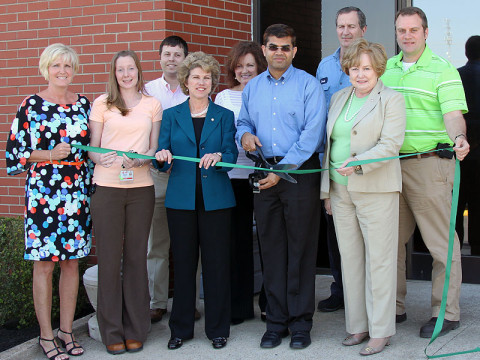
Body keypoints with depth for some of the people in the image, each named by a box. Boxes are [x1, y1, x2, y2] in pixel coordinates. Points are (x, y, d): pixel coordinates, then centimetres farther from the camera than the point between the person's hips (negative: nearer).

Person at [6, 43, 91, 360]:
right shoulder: (32, 105, -1)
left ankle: (66, 330, 21)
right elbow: (15, 152, -2)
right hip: (43, 190, -4)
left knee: (72, 261, 9)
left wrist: (91, 188, 8)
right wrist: (50, 155, -14)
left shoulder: (83, 104, 9)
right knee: (44, 263, 1)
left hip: (77, 192, 4)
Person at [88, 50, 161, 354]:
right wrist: (103, 158, -18)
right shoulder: (102, 104, 6)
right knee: (109, 257, 1)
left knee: (136, 257, 5)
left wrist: (136, 160, -13)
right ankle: (112, 332, 11)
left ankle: (135, 330, 15)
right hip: (107, 188, -1)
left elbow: (154, 149, 8)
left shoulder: (152, 105, 10)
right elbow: (92, 149, 5)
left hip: (141, 188, 1)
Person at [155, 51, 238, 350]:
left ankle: (218, 328, 13)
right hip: (181, 199, 1)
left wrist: (218, 157, -23)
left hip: (216, 199, -1)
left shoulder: (224, 116, 9)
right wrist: (162, 158, -19)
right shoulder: (171, 116, 10)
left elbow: (232, 156, -1)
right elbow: (162, 161, 4)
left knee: (217, 263, 1)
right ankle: (181, 328, 16)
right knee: (183, 262, 4)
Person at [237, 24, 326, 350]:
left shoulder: (308, 85, -1)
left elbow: (312, 133, -9)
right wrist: (244, 135, -2)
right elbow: (243, 122, 23)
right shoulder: (252, 87, 15)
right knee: (272, 249, 6)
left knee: (301, 249, -1)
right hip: (264, 174, 4)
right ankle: (277, 321, 14)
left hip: (300, 172, -4)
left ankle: (301, 323, 7)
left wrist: (283, 170, -13)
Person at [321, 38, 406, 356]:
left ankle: (380, 331, 5)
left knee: (379, 260, -2)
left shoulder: (392, 100, -2)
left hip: (375, 191, -6)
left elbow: (390, 144, -12)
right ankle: (358, 326, 17)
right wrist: (327, 190, 15)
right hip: (340, 191, 6)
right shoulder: (339, 98, 16)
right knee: (350, 258, 8)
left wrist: (359, 163, -26)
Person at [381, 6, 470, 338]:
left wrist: (458, 138, -34)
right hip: (388, 164, 6)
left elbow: (453, 114, -14)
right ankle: (394, 307, 22)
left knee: (440, 241, -1)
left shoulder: (443, 70, -2)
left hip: (429, 164, -6)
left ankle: (446, 312, 8)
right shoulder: (386, 68, 15)